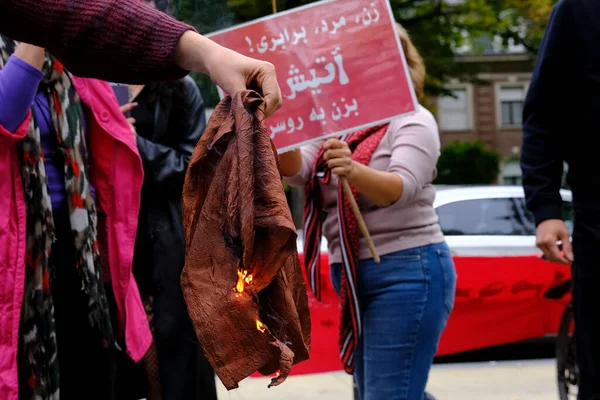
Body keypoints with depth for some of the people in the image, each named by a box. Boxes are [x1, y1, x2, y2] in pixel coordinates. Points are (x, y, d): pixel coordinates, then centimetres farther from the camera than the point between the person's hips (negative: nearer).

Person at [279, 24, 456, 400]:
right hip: (357, 280, 8)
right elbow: (296, 171, -2)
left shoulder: (412, 120, -6)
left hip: (407, 274, -8)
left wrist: (354, 171, -43)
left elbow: (401, 188, -24)